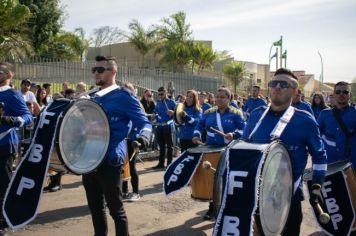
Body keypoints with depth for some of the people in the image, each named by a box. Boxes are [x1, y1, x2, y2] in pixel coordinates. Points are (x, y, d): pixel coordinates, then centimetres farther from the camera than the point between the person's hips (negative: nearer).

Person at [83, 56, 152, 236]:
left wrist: (143, 136, -32)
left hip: (110, 160, -7)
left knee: (115, 209, 2)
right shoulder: (91, 97, 14)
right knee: (95, 207, 17)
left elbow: (144, 123, -11)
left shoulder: (124, 97, -8)